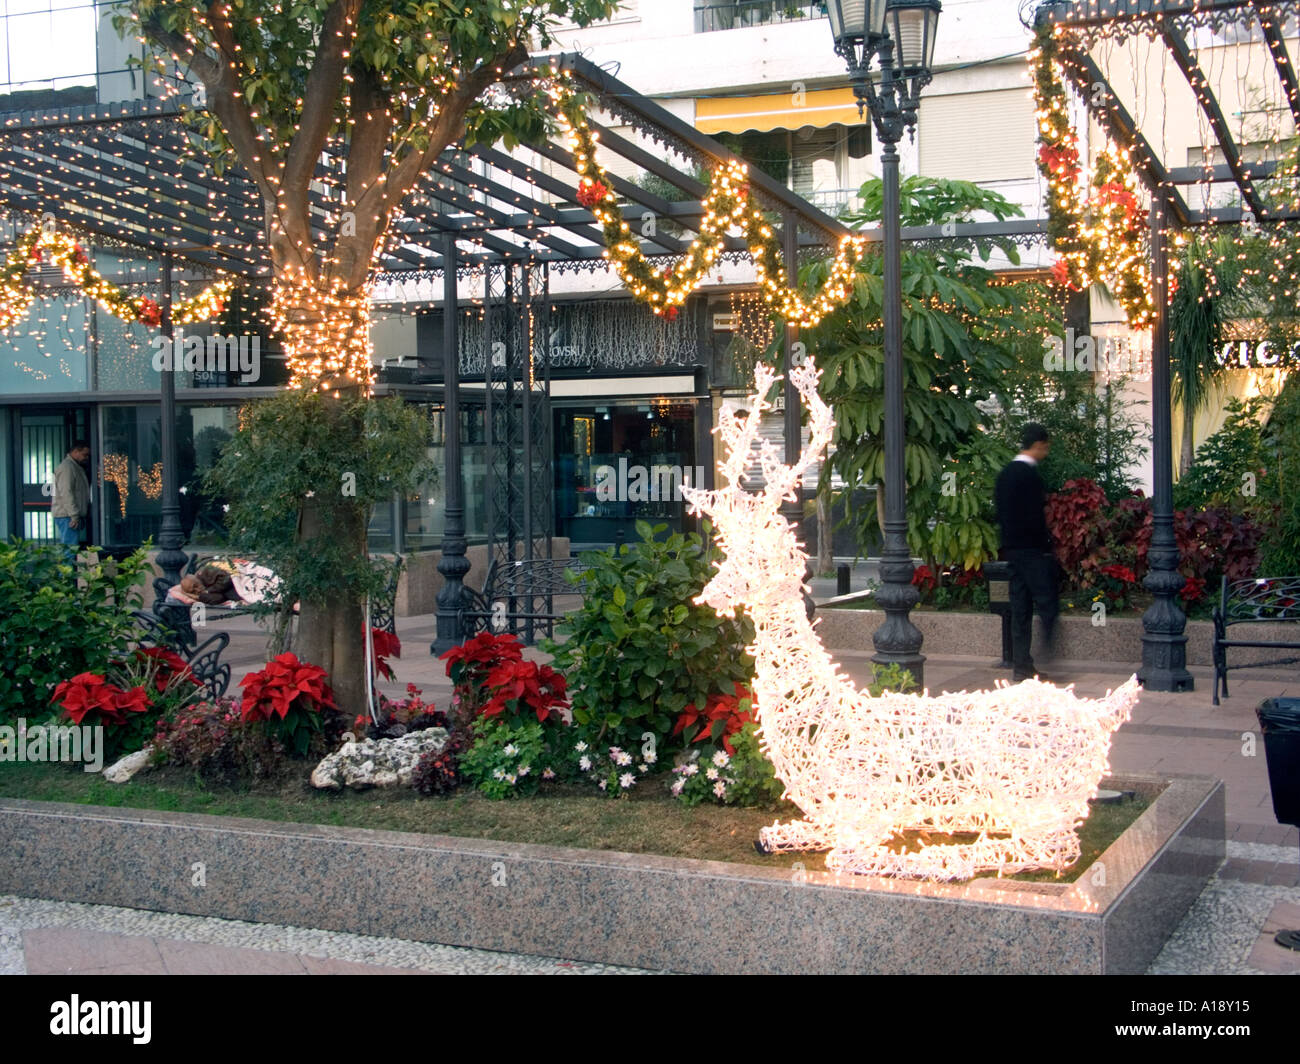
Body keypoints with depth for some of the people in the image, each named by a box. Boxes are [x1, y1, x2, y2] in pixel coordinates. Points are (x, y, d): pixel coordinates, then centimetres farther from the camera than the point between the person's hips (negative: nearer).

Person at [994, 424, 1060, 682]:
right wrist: (1047, 548, -11)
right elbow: (1036, 516, -18)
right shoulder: (1030, 474, -15)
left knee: (1020, 608, 10)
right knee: (1047, 605, -4)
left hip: (1011, 549, 9)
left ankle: (1021, 666, 11)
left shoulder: (1005, 473, 12)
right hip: (1033, 550, -9)